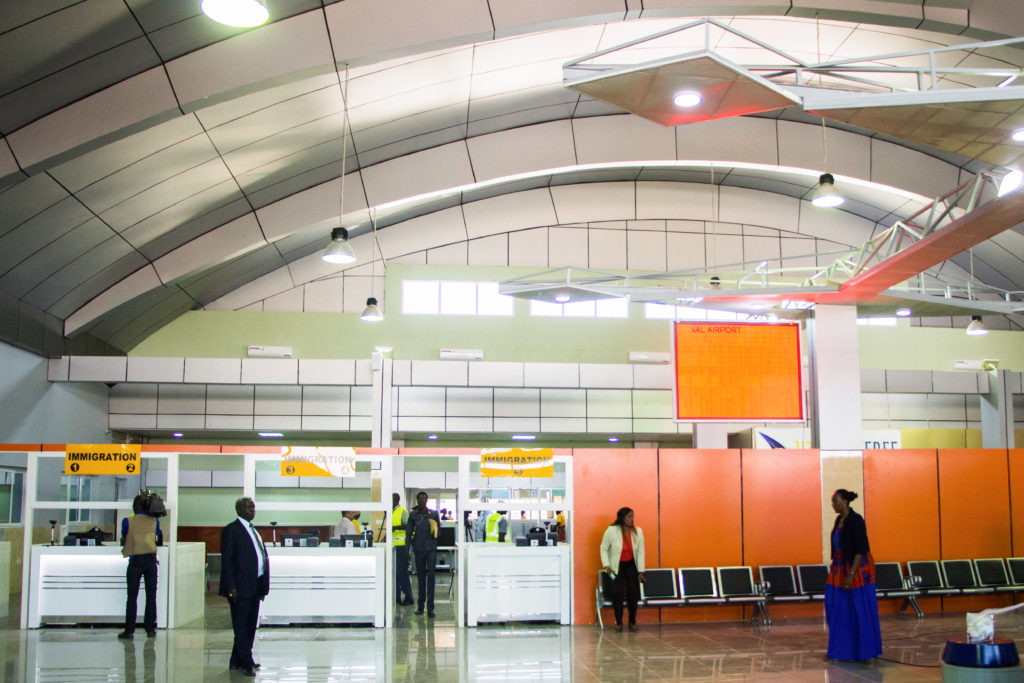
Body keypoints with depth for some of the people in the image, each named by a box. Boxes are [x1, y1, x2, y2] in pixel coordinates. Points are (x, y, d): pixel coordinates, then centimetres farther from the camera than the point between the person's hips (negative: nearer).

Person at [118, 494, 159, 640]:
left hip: (136, 560, -3)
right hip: (151, 559, 3)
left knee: (132, 596, 0)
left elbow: (123, 538, 11)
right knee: (151, 595, 7)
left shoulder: (128, 521, -5)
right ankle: (150, 629, 10)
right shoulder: (154, 521, 3)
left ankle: (129, 630, -1)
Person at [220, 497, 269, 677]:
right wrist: (231, 587, -17)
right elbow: (227, 560, -11)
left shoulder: (253, 530, 17)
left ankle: (236, 661, 22)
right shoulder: (231, 530, -7)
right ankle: (247, 663, 1)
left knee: (250, 625, 13)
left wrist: (263, 585, 13)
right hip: (240, 587, -8)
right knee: (241, 626, -3)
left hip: (255, 586, 9)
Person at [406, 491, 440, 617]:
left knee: (430, 576, -8)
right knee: (420, 577, 10)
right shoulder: (413, 515, 5)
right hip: (419, 549, 1)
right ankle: (420, 605, 21)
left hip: (431, 548, -1)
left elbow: (439, 529, 13)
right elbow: (409, 532, 5)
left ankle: (430, 608, -8)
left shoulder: (433, 514, 5)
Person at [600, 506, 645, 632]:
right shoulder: (611, 531, -12)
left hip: (631, 565, 2)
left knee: (633, 591, -12)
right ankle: (618, 622, -3)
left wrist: (640, 571, 0)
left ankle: (632, 622, 5)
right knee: (618, 591, -19)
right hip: (616, 566, -2)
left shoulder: (638, 531, -3)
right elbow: (604, 549, -2)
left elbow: (640, 552, 2)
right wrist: (607, 566, -10)